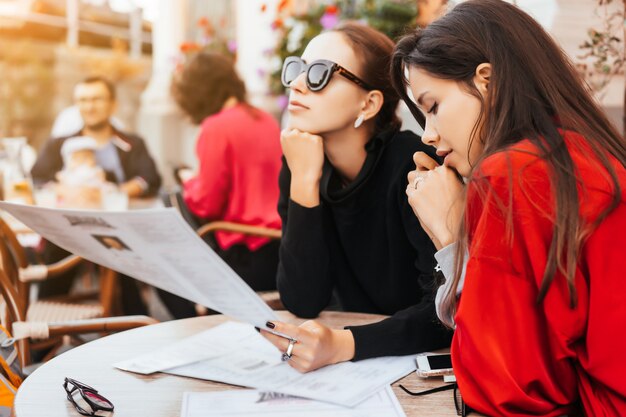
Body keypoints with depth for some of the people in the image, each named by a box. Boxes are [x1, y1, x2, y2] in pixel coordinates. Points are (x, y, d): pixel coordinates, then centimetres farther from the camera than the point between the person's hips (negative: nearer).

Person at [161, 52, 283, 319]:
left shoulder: (217, 127, -13)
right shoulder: (267, 120, 10)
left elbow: (206, 205, -12)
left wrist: (189, 181, 8)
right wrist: (200, 180, 24)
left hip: (250, 259, -8)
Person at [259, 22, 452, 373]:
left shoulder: (412, 163, -18)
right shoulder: (302, 164, -4)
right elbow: (303, 302, -11)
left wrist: (343, 344, -35)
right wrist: (304, 182, -19)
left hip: (432, 356, -3)